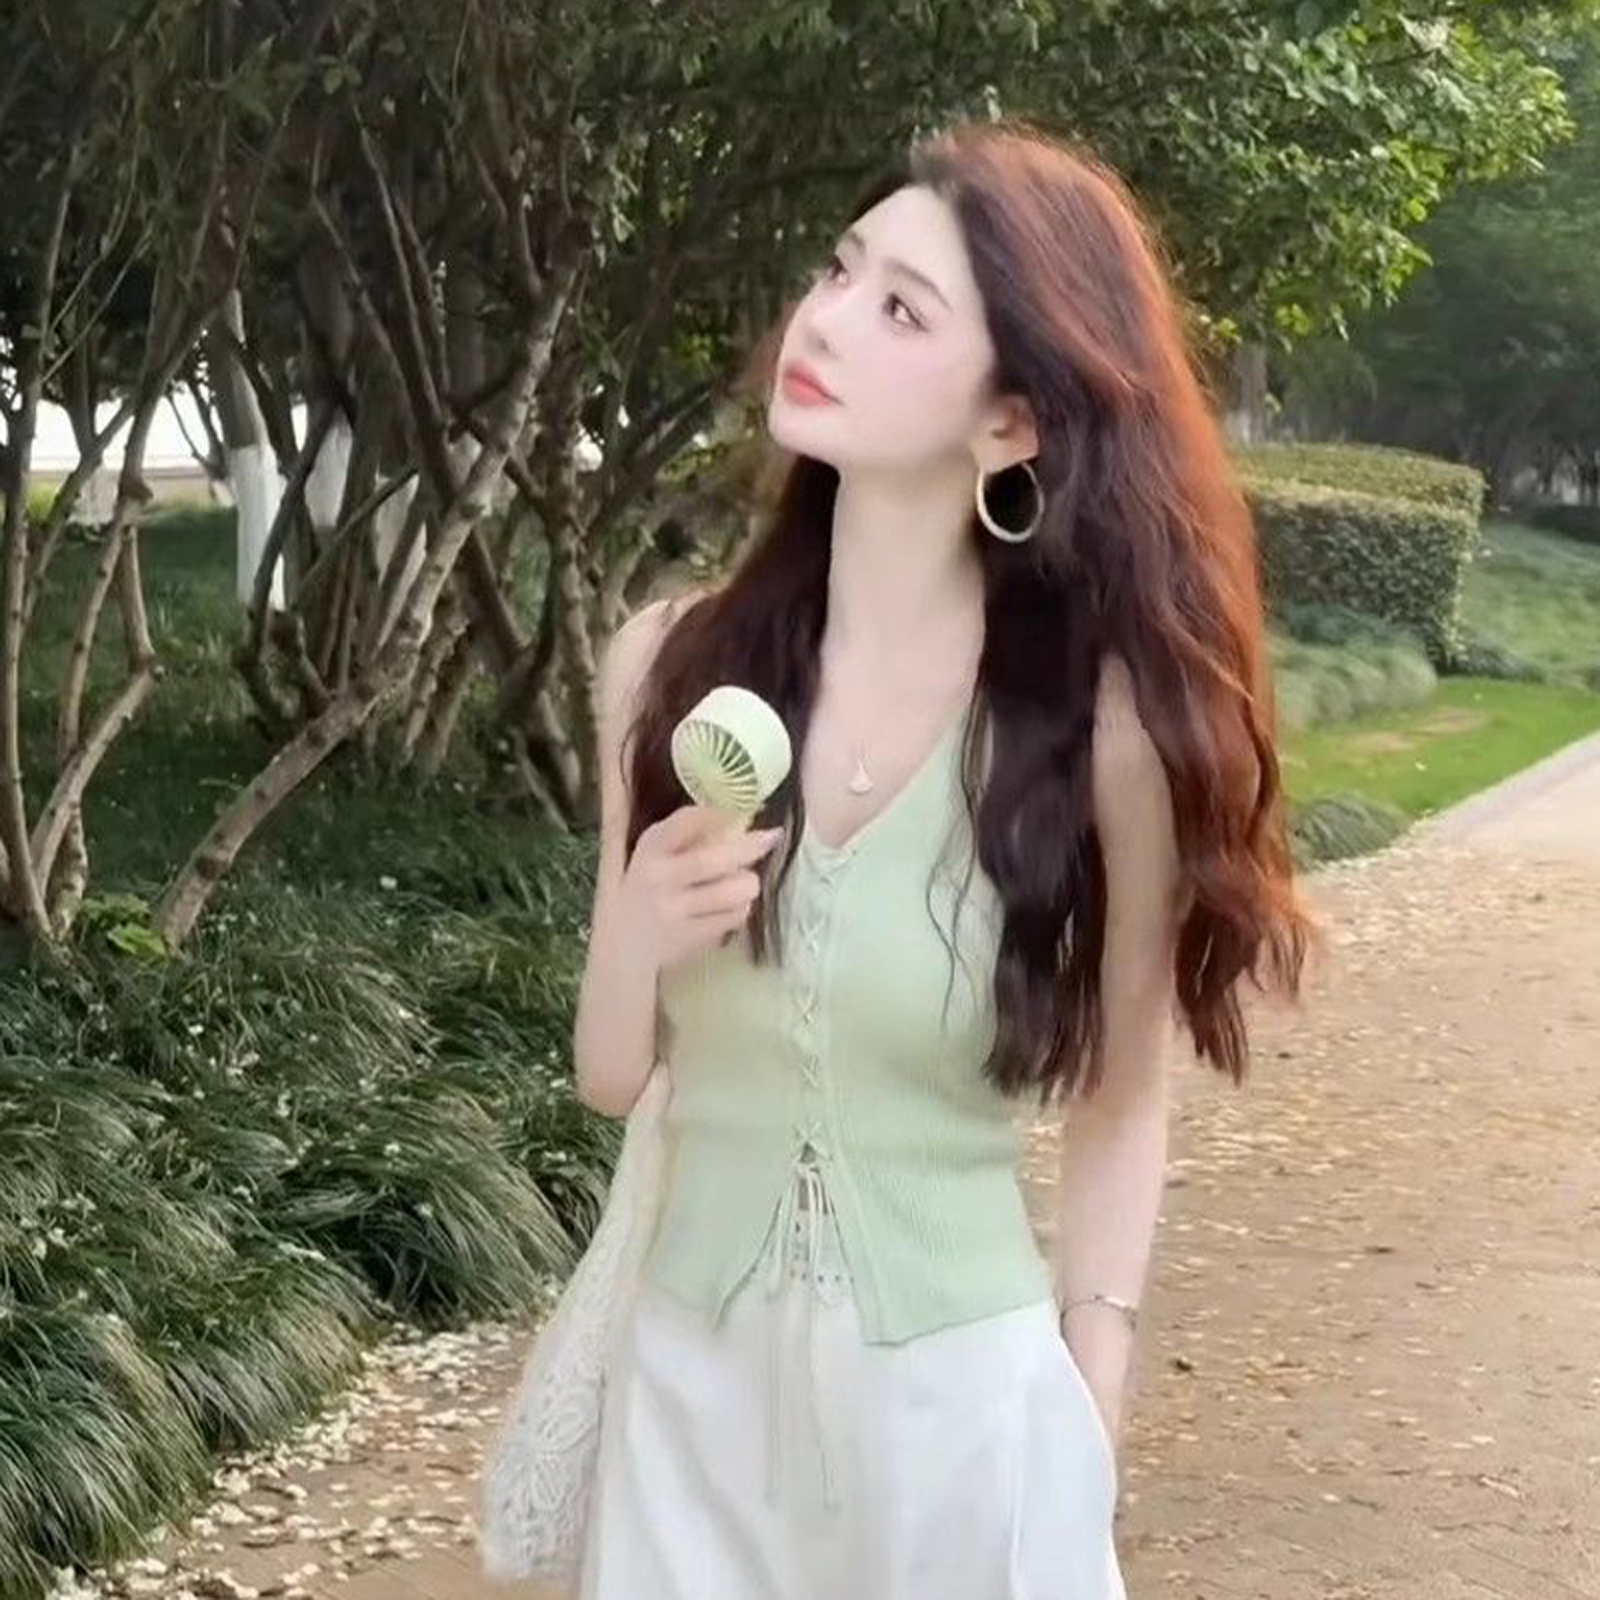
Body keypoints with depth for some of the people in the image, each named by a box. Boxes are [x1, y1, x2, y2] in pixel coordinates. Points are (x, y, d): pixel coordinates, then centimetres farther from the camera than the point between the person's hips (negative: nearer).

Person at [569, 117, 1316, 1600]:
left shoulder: (1097, 718, -14)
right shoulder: (669, 660, -6)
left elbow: (1117, 1105, -2)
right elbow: (612, 1078, 2)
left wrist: (1085, 1442, -1)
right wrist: (636, 934, -17)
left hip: (961, 1396, -2)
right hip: (690, 1381, 3)